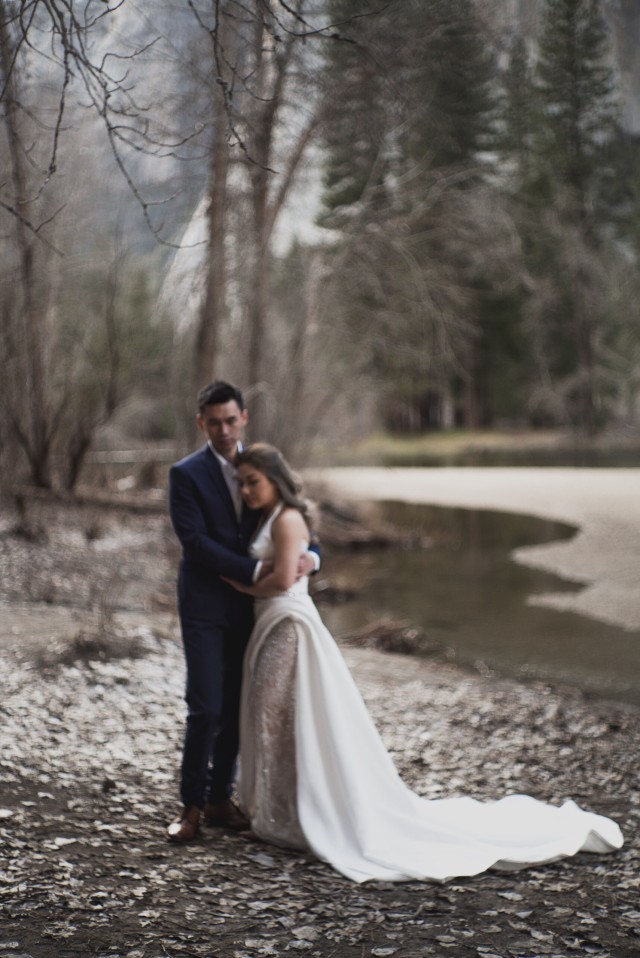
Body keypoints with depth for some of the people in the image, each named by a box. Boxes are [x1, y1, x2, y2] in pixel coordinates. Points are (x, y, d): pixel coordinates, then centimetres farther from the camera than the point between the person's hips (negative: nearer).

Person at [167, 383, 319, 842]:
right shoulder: (186, 474, -5)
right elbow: (196, 542, -14)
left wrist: (310, 554, -15)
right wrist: (255, 570, -20)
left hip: (250, 607, 4)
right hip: (206, 608, -4)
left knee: (236, 709, 9)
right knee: (206, 709, -7)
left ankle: (221, 798, 21)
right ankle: (192, 805, 5)